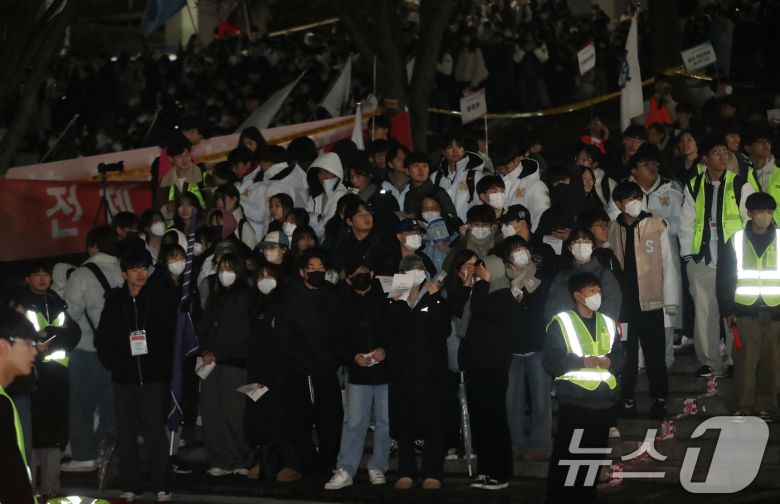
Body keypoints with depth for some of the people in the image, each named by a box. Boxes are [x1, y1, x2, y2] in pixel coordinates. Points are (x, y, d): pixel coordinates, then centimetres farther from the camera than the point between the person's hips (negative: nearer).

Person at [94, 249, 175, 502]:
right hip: (124, 377, 3)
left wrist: (163, 363, -2)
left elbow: (172, 335, 3)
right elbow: (102, 339, 15)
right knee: (126, 433, 5)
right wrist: (111, 362, 6)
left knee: (155, 431, -7)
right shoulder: (114, 302, 7)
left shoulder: (160, 300, 1)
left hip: (153, 377, -3)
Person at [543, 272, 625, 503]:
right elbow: (551, 361, -9)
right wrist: (581, 361, -17)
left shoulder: (608, 323, 16)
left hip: (603, 402, 5)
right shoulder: (561, 323, -1)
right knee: (566, 458, -6)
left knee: (594, 458, 8)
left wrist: (610, 361, -7)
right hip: (574, 401, -5)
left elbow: (621, 357, 15)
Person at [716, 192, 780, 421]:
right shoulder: (737, 241, 3)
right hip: (745, 310, -1)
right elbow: (724, 278, 6)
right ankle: (743, 406, 2)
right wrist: (727, 310, 0)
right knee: (745, 361, -5)